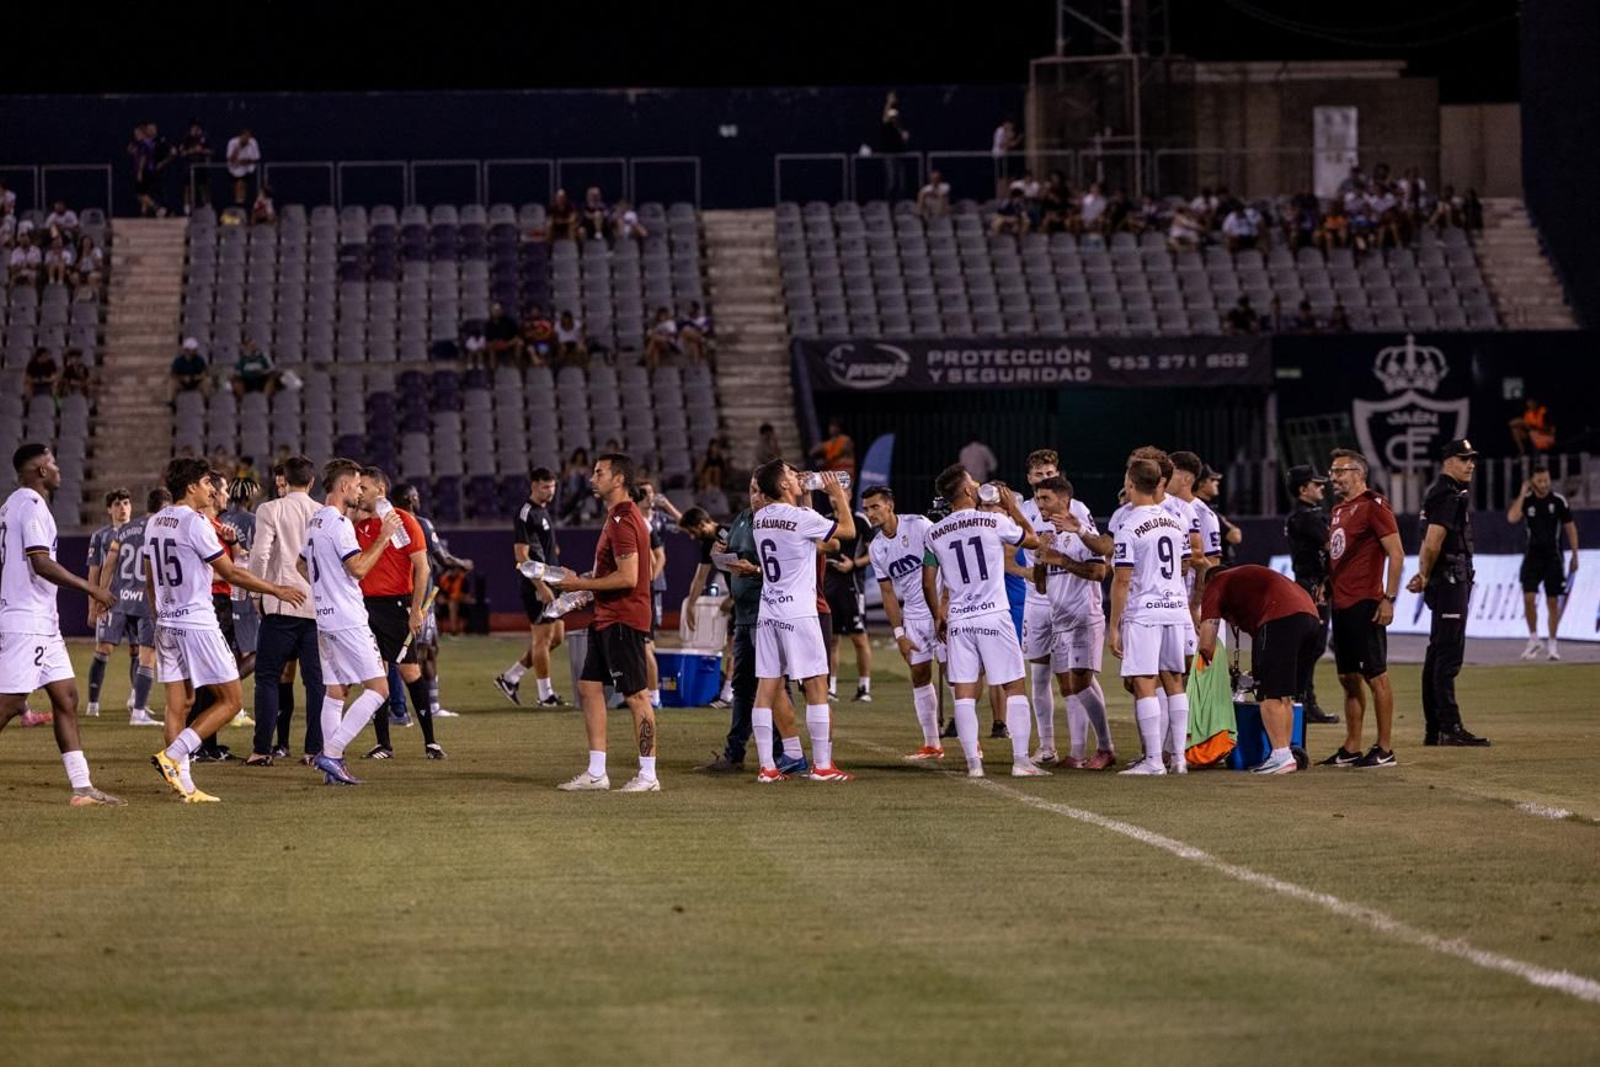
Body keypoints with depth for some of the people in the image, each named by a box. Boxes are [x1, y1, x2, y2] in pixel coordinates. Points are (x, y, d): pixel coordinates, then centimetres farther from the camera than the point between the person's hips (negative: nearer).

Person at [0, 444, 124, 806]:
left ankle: (82, 787, 6)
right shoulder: (31, 506, -14)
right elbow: (41, 563, -22)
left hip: (42, 623, 10)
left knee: (66, 697, 7)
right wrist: (90, 589, -16)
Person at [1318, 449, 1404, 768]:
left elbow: (1396, 554, -14)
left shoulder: (1373, 506, -10)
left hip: (1365, 605, -9)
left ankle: (1384, 749, -1)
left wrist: (1388, 598, -18)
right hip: (1341, 604, 9)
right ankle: (1351, 749, 16)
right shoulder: (1338, 511, 17)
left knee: (1375, 676, -5)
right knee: (1349, 678, 11)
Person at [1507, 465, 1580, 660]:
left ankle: (1552, 644, 11)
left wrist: (1575, 555, 0)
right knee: (1528, 598, -9)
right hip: (1532, 556, 1)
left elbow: (1570, 527, 3)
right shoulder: (1526, 500, -1)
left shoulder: (1559, 501, -3)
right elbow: (1512, 518, -17)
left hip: (1553, 557, -1)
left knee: (1553, 601, 1)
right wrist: (1522, 493, -14)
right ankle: (1533, 640, 7)